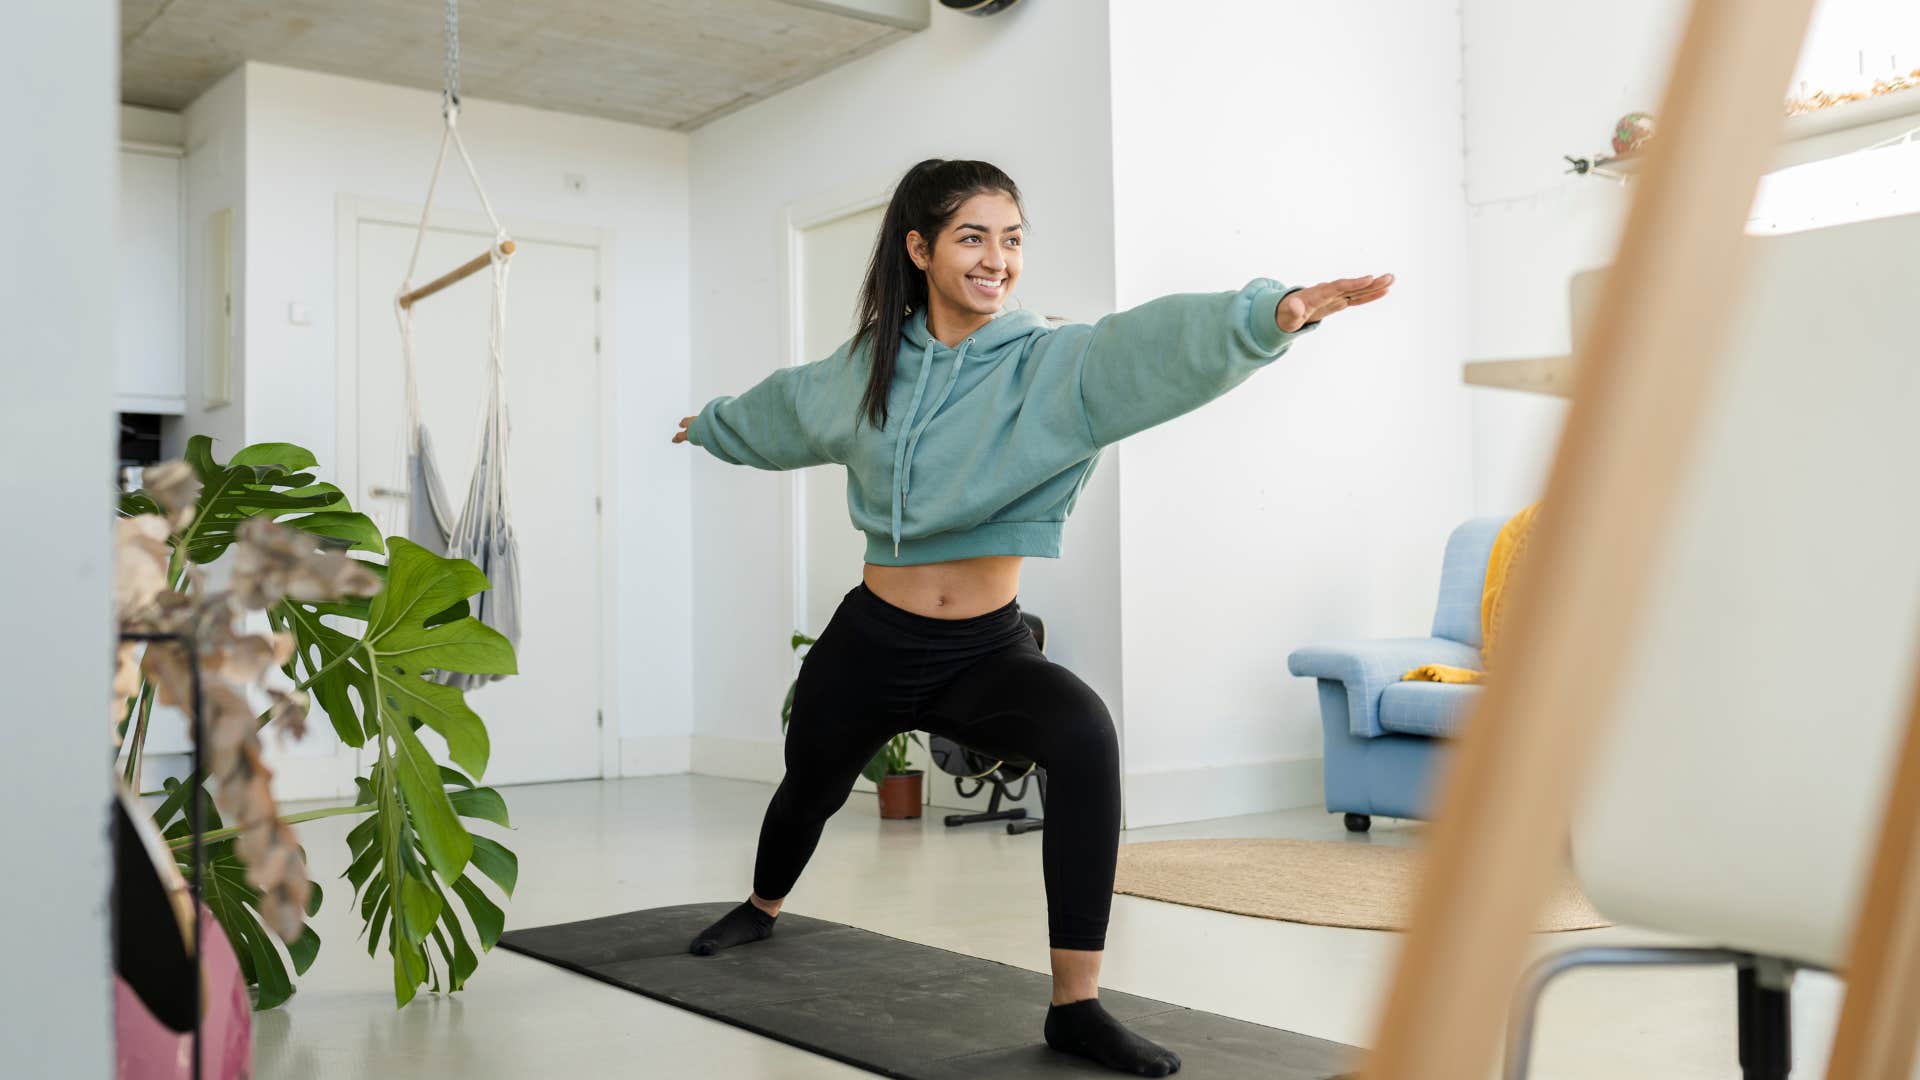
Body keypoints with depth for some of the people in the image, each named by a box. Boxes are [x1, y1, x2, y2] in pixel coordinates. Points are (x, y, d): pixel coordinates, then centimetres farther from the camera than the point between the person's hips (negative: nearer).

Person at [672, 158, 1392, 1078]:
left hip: (988, 649, -2)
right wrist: (712, 424, 40)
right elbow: (782, 406, 21)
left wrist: (1269, 312, -51)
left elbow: (1158, 344, -32)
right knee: (811, 787, 23)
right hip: (870, 641, 3)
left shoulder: (1053, 364, -11)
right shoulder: (865, 368, -2)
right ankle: (761, 910, 60)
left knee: (1085, 736, -32)